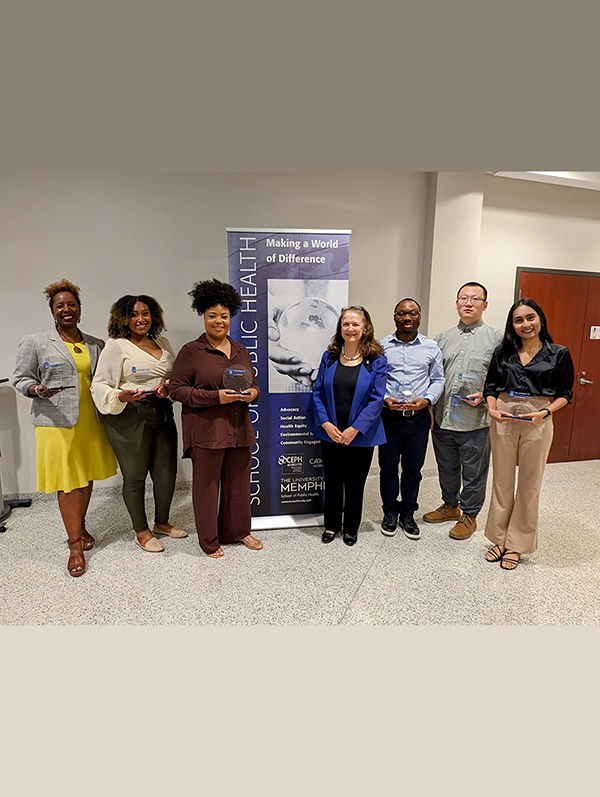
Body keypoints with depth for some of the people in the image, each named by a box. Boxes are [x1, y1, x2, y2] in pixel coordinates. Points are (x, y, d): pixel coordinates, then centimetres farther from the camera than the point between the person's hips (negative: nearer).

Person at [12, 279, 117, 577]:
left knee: (87, 478, 12)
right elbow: (21, 378, 3)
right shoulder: (34, 342, 2)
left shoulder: (96, 345, 12)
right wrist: (37, 389, -17)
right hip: (57, 422, -4)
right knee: (67, 482, -1)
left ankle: (80, 526, 34)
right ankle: (75, 545, 9)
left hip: (90, 421, 4)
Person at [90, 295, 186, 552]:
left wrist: (169, 387, -3)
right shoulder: (116, 347, -4)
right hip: (129, 418, -5)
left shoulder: (162, 343, 14)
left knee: (167, 473, 10)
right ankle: (141, 531, 23)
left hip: (162, 414, 6)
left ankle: (162, 522, 33)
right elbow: (99, 385, -6)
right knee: (135, 476, 4)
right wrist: (120, 397, -25)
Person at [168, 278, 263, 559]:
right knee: (207, 484, 5)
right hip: (206, 429, -5)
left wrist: (253, 393, -4)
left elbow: (253, 382, 21)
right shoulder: (191, 351, -4)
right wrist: (216, 397, -17)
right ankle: (209, 540, 25)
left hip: (239, 428, 5)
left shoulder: (241, 351, 13)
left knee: (239, 481, 14)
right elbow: (176, 388, -8)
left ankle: (237, 530, 35)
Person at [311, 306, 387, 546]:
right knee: (332, 481, 15)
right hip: (330, 434, 2)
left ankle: (351, 528, 33)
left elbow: (376, 399, -11)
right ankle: (331, 525, 35)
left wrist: (354, 429, -17)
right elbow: (318, 393, 2)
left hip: (360, 436, -2)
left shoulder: (376, 360, -6)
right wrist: (326, 424, -11)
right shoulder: (329, 357, 2)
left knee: (355, 484, 12)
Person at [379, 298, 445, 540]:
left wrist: (427, 400, -10)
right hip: (389, 416, -1)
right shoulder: (382, 346, 1)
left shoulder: (431, 348, 4)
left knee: (413, 468, 11)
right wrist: (383, 398, -14)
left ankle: (408, 513, 29)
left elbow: (438, 380, 7)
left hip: (419, 417, 1)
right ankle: (390, 511, 28)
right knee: (388, 466, 9)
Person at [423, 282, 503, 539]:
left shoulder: (497, 338, -2)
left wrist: (484, 395, -17)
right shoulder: (443, 338, 10)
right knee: (447, 468, 19)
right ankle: (450, 505, 40)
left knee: (474, 472, 9)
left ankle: (469, 515, 28)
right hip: (443, 419, 4)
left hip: (476, 420, -4)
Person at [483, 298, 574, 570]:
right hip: (503, 421, 2)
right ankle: (500, 538, 26)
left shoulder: (558, 354, 0)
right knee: (502, 481, 10)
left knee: (529, 485, 7)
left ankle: (517, 544, 22)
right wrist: (492, 409, -10)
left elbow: (564, 394, 2)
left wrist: (544, 412, -15)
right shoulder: (502, 352, 6)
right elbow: (491, 386, 8)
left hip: (537, 424, -2)